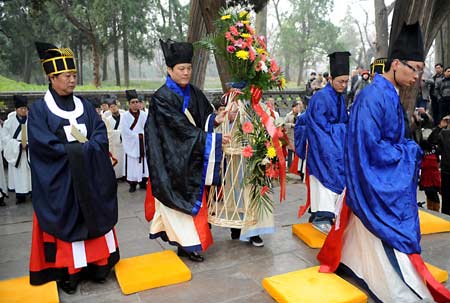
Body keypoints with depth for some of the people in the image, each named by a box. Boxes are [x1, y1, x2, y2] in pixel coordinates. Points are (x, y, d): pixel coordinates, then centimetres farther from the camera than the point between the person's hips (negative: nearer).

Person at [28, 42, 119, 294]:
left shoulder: (84, 105, 10)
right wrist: (77, 149, -14)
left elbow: (101, 134, 2)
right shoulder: (39, 109, -4)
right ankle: (67, 272, 14)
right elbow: (44, 144, -14)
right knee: (66, 222, 3)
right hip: (59, 180, -4)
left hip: (89, 175, 4)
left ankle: (97, 264, 19)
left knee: (94, 218, 8)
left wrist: (85, 147, -16)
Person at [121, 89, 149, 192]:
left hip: (142, 145, 3)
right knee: (132, 164, -1)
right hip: (131, 145, -3)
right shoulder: (125, 116, -4)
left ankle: (143, 183, 17)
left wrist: (142, 135, -15)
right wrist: (138, 136, -10)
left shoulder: (143, 115, 6)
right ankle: (132, 184, 8)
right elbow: (125, 131, -11)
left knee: (143, 163, 6)